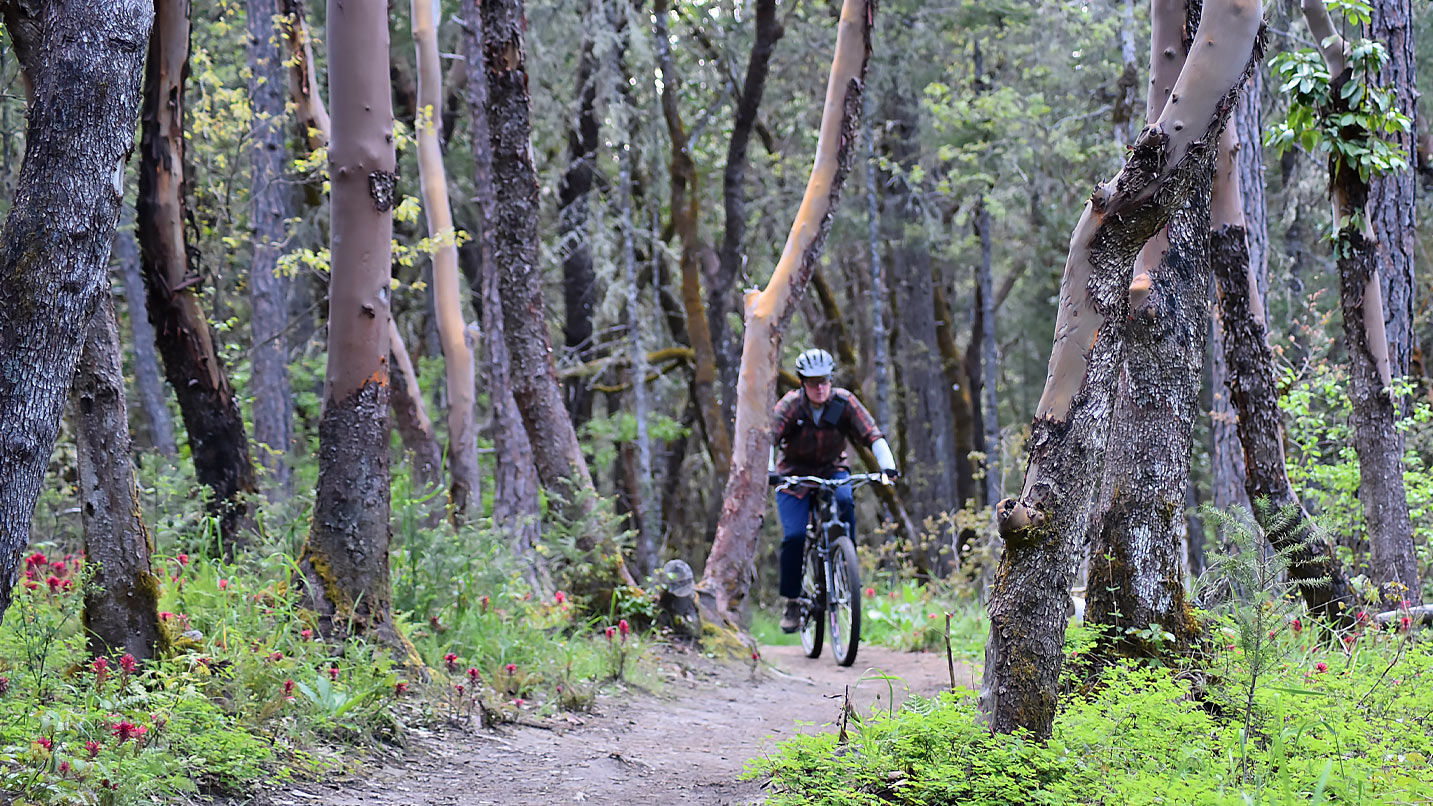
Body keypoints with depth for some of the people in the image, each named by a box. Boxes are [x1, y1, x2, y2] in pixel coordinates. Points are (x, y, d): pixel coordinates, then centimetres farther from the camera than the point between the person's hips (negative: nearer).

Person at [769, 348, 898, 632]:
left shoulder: (844, 402, -16)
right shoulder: (790, 404, -19)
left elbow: (872, 435, -22)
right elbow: (768, 438, -30)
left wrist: (888, 466, -38)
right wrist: (769, 470, -48)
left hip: (832, 470, 1)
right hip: (795, 475, -1)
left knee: (844, 501, -34)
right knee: (793, 536, -18)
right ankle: (792, 602, -4)